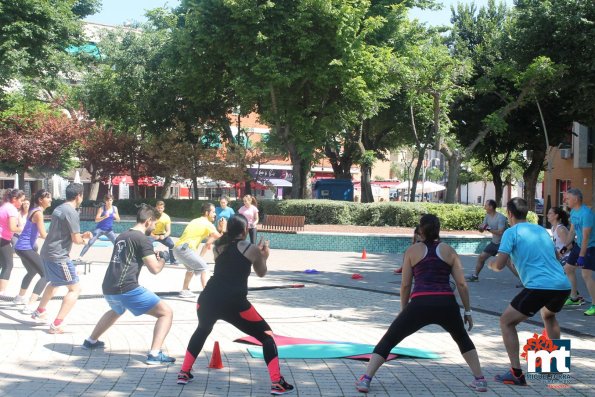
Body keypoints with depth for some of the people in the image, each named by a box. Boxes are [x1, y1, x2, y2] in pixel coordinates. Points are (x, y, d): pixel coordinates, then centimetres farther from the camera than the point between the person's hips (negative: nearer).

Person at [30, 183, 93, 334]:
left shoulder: (58, 209, 12)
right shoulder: (72, 212, -17)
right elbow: (75, 239, -16)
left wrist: (82, 235, 15)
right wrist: (84, 240, 6)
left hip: (47, 253, 10)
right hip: (59, 256, -10)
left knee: (54, 283, 32)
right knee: (75, 288, -5)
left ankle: (39, 312, 46)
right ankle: (56, 324, -11)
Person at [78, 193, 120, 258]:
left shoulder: (115, 208, 0)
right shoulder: (101, 208, -12)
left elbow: (118, 220, 6)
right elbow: (96, 219, -19)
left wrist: (115, 216, -17)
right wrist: (104, 217, -35)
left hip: (109, 230, 4)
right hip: (100, 229, -3)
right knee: (90, 243, -12)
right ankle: (80, 256, -9)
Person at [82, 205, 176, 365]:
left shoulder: (122, 236, 19)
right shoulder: (143, 239, -7)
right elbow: (155, 269, -10)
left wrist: (151, 256, 29)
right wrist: (162, 259, 11)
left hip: (108, 288, 9)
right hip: (127, 289, -9)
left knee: (116, 311, 42)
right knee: (166, 313, -6)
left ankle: (91, 341, 50)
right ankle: (155, 354, -20)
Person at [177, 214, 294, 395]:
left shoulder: (218, 247, 16)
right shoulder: (252, 249, 5)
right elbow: (261, 273, 21)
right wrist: (264, 255, 40)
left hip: (208, 298, 4)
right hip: (233, 302, -4)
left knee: (202, 330, 35)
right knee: (267, 336, 9)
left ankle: (184, 373, 33)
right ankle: (277, 383, -2)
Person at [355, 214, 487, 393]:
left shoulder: (412, 250, 13)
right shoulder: (449, 250, 15)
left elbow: (405, 285, 12)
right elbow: (462, 284, 10)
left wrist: (403, 310, 24)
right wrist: (468, 311, 18)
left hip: (420, 304, -2)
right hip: (446, 304, 2)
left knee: (388, 341, 12)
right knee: (463, 339, 31)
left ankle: (365, 380, 1)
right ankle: (480, 380, 28)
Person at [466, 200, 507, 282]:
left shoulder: (500, 218, -23)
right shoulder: (488, 216, 1)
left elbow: (500, 232, -32)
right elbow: (482, 230, 6)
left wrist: (488, 228, -27)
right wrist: (481, 227, -18)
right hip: (494, 242, 8)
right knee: (481, 257, 11)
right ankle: (475, 276, 27)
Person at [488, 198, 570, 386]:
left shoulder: (511, 232, 2)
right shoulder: (541, 230, 22)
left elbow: (499, 265, -5)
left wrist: (490, 264, 18)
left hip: (539, 287, -7)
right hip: (564, 285, 7)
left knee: (506, 321, 7)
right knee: (548, 315, 38)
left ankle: (516, 373, -4)